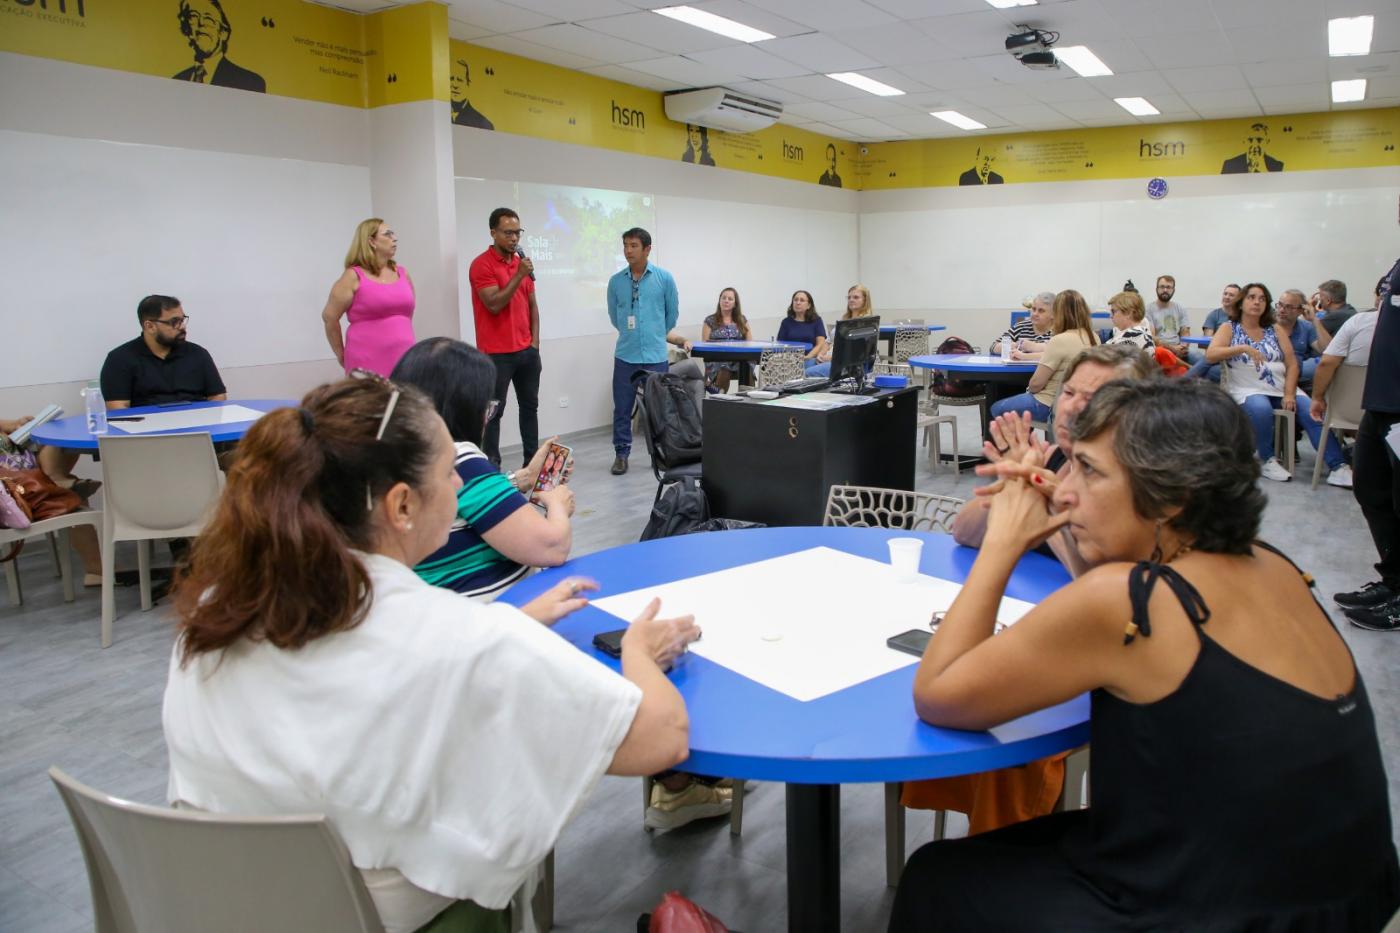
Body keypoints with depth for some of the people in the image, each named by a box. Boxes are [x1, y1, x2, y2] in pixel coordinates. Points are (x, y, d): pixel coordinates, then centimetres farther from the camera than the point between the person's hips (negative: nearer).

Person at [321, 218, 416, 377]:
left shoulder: (403, 274, 13)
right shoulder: (354, 277, -2)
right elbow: (329, 317, 0)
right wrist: (342, 355, 5)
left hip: (404, 361, 5)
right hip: (368, 364, -5)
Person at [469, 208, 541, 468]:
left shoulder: (522, 263, 12)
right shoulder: (481, 264, -9)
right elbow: (494, 304, -18)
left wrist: (535, 342, 7)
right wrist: (518, 275, -20)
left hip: (527, 350, 7)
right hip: (496, 353, -7)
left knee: (530, 406, 12)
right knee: (494, 411, -1)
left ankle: (532, 461, 21)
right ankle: (491, 467, 4)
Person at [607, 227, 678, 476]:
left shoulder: (664, 278, -2)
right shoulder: (616, 281, 1)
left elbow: (673, 313, 8)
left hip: (655, 355, -1)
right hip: (625, 355, 1)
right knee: (622, 408, 4)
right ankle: (621, 454, 15)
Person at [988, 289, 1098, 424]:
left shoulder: (1059, 340, -25)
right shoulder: (1094, 338, 0)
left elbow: (1036, 384, -20)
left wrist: (1029, 389, 1)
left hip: (1050, 406, -9)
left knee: (997, 409, 11)